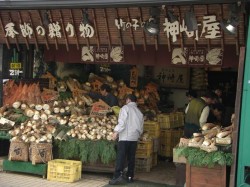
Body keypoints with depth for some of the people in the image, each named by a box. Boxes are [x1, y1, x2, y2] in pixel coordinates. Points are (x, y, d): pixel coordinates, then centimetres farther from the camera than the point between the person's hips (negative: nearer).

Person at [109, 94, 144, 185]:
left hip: (125, 137, -5)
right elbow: (141, 127, 17)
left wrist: (116, 131, -11)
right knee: (131, 158, 10)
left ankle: (118, 175, -21)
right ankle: (130, 176, 12)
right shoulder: (139, 112, 16)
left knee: (121, 157, -10)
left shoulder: (126, 108, -1)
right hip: (134, 138, 5)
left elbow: (122, 121, -13)